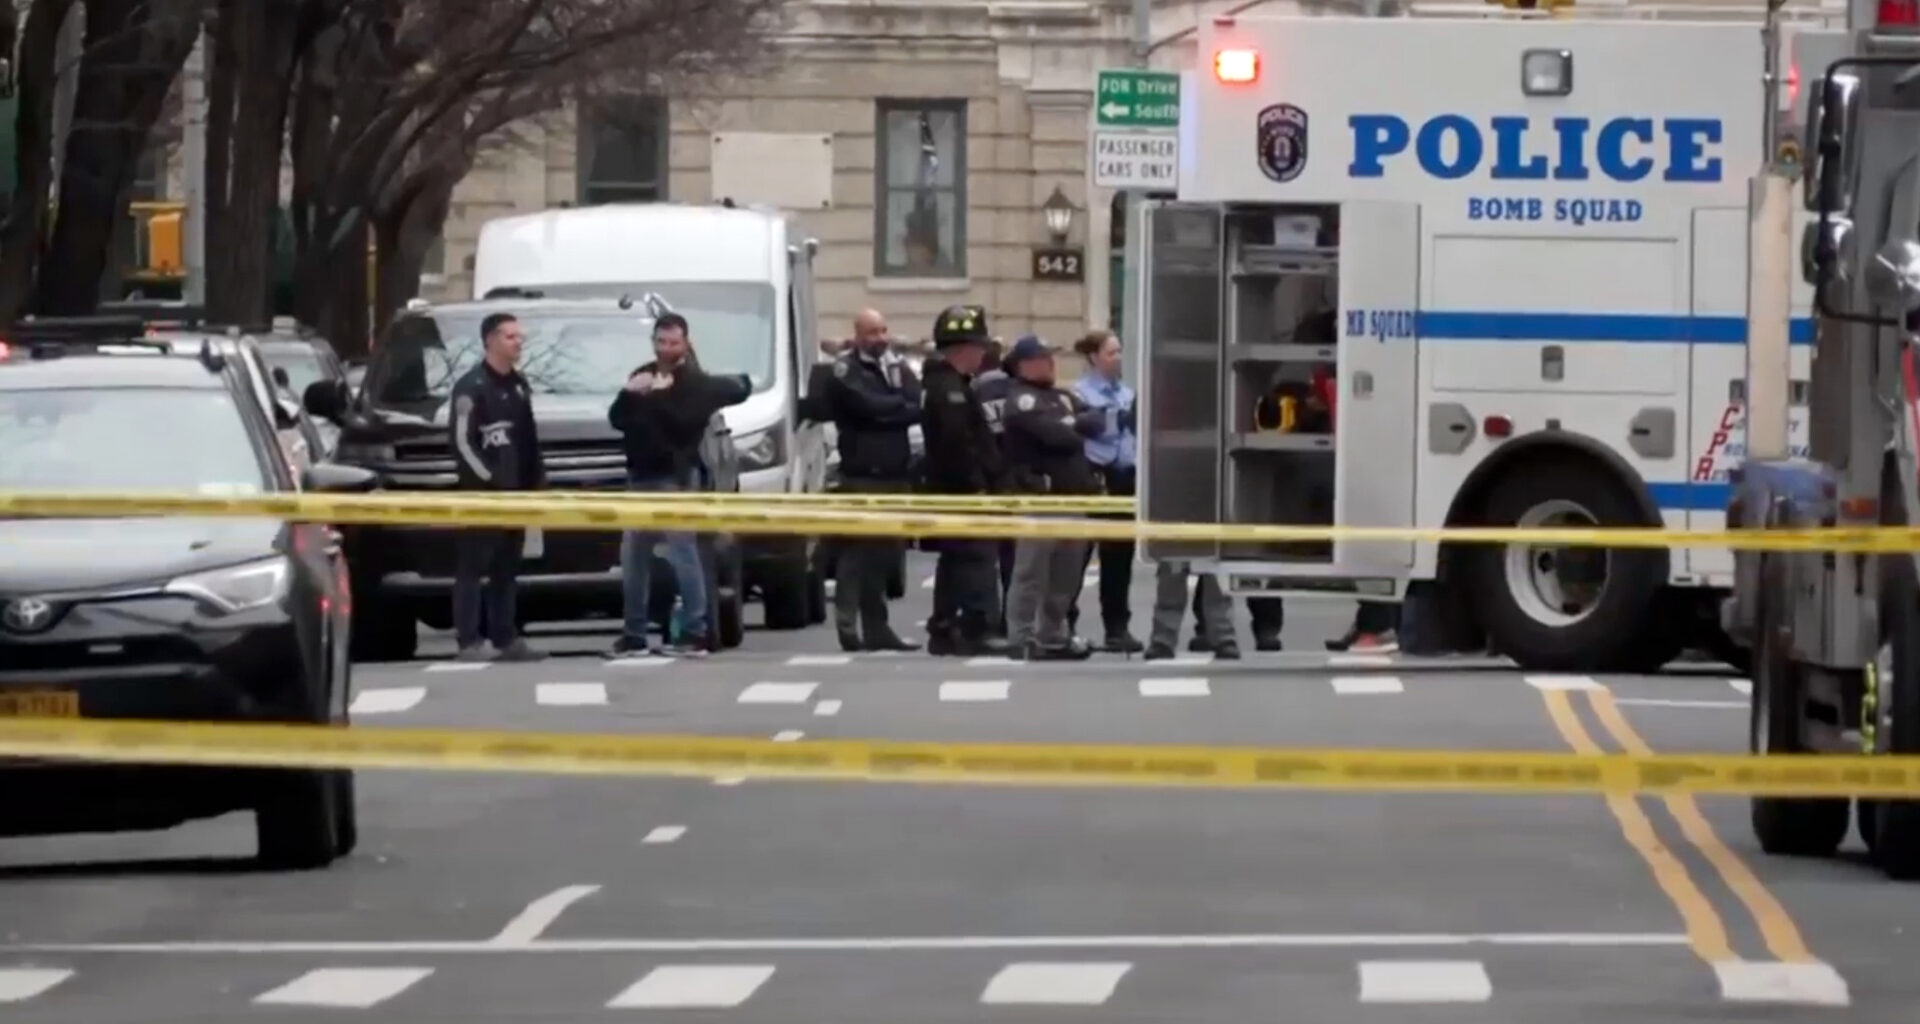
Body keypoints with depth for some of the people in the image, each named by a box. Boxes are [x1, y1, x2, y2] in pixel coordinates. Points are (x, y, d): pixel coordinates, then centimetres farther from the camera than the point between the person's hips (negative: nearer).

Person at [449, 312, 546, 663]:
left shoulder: (518, 385, 17)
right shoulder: (471, 386, -9)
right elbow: (462, 441, -15)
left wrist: (536, 481, 12)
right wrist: (488, 479, -18)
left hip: (515, 492, 8)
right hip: (481, 492, -8)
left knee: (506, 568, 10)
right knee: (472, 568, -7)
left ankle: (506, 639, 14)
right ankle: (469, 642, -10)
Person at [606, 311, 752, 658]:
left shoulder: (695, 381, -5)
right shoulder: (642, 376, 14)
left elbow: (688, 419, -20)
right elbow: (617, 419, 7)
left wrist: (661, 396, -23)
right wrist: (628, 394, -10)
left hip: (675, 477, -7)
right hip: (640, 476, 7)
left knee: (682, 552, -12)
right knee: (633, 557, 7)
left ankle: (696, 632, -11)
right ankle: (634, 634, 14)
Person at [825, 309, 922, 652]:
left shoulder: (897, 368, 16)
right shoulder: (845, 370, -2)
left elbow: (917, 407, 2)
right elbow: (868, 405, -16)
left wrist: (886, 411, -12)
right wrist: (900, 406, -2)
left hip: (894, 474, 6)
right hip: (862, 474, -6)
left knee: (884, 553, 10)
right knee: (856, 553, -10)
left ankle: (876, 628, 15)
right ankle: (849, 627, -10)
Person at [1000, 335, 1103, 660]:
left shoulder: (1063, 399, 21)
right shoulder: (1021, 401, -8)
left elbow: (1097, 422, 10)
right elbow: (1055, 435, -20)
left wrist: (1074, 423, -7)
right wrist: (1078, 429, -1)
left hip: (1071, 495, 9)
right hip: (1038, 497, -9)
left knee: (1066, 573, 13)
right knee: (1031, 573, -8)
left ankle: (1053, 636, 21)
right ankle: (1022, 639, -7)